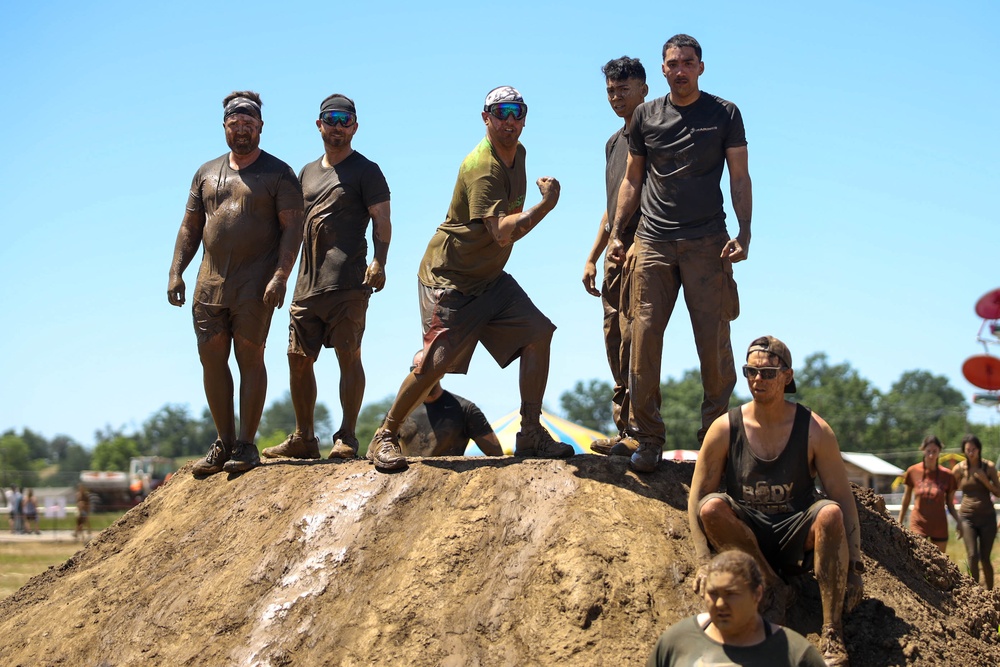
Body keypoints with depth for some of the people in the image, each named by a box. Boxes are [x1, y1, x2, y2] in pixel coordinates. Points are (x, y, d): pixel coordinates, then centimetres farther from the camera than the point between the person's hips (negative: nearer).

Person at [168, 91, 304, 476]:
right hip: (210, 282, 5)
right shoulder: (206, 173, 17)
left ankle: (246, 444, -1)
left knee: (250, 356, -5)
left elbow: (292, 227, -5)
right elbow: (190, 226, 18)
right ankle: (223, 442, 12)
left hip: (255, 283, -5)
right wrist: (176, 272, 7)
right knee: (211, 357, 3)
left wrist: (280, 275, -17)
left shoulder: (277, 174, 1)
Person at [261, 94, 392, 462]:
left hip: (347, 283, -7)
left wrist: (378, 262, -20)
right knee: (298, 358, 7)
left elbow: (381, 220, -5)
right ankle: (303, 438, 16)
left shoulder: (365, 171, 3)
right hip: (307, 283, 7)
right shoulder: (308, 172, 22)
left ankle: (346, 438, -5)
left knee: (348, 355, -8)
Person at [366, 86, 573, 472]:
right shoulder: (481, 167, -23)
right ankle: (385, 437, 2)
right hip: (450, 277, -8)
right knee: (437, 361, -15)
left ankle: (531, 435, -2)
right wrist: (547, 203, -31)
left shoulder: (518, 153, 7)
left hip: (491, 278, 9)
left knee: (538, 333, -6)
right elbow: (502, 232, -33)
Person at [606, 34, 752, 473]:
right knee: (644, 336, -6)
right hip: (653, 241, 2)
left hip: (707, 243, -2)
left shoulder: (725, 114, 7)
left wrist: (744, 234, -6)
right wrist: (616, 233, 9)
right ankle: (646, 436, 0)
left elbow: (739, 178, 6)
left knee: (714, 339, -4)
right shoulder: (646, 116, 13)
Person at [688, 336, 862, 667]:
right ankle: (773, 588, -14)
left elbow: (844, 499, -6)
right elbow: (698, 498, -3)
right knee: (712, 507, -30)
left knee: (830, 513, -33)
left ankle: (833, 634, -30)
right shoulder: (725, 429, -5)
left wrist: (854, 568, -12)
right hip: (746, 535, 1)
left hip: (796, 539, -1)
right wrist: (705, 562, -14)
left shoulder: (814, 430, -6)